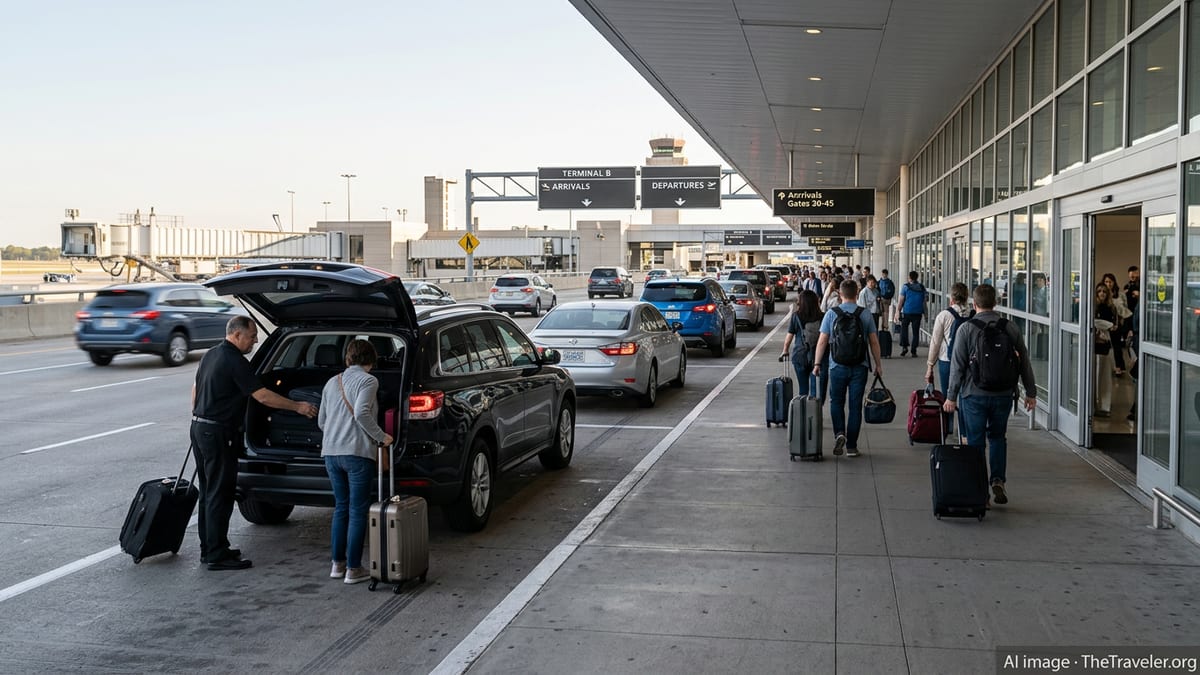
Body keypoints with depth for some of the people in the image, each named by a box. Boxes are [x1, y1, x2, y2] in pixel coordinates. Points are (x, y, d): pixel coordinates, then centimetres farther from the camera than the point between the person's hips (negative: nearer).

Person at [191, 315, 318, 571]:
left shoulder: (211, 355, 12)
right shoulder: (235, 361, -17)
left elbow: (195, 389, 20)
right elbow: (263, 396, -20)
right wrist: (297, 406, -13)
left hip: (199, 427, 10)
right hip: (218, 434, -10)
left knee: (208, 492, 15)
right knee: (220, 495, -5)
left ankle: (209, 548, 22)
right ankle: (217, 555, -1)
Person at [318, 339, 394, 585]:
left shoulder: (332, 382, 16)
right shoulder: (368, 380, -5)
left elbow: (321, 421, 20)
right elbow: (361, 413, -20)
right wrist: (380, 436, -10)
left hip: (331, 452, 7)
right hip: (357, 452, -6)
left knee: (341, 507, 17)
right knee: (357, 511, 0)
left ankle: (338, 564, 19)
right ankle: (353, 569, 2)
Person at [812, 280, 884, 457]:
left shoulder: (831, 314, -4)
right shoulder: (865, 315, -1)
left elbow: (822, 341, -4)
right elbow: (874, 342, 2)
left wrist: (817, 364, 4)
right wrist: (878, 364, 12)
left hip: (837, 366, -1)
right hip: (860, 367, 1)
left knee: (836, 402, 15)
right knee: (855, 406, 7)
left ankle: (839, 433, -7)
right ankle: (851, 446, 9)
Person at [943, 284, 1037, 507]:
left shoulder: (966, 329, -8)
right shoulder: (1010, 327, 1)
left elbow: (957, 365, -8)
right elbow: (1024, 361, 5)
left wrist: (951, 396, -2)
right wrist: (1031, 392, 13)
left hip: (974, 395, -3)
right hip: (1003, 395, 3)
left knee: (976, 442, 6)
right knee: (997, 437, 20)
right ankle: (998, 480, 5)